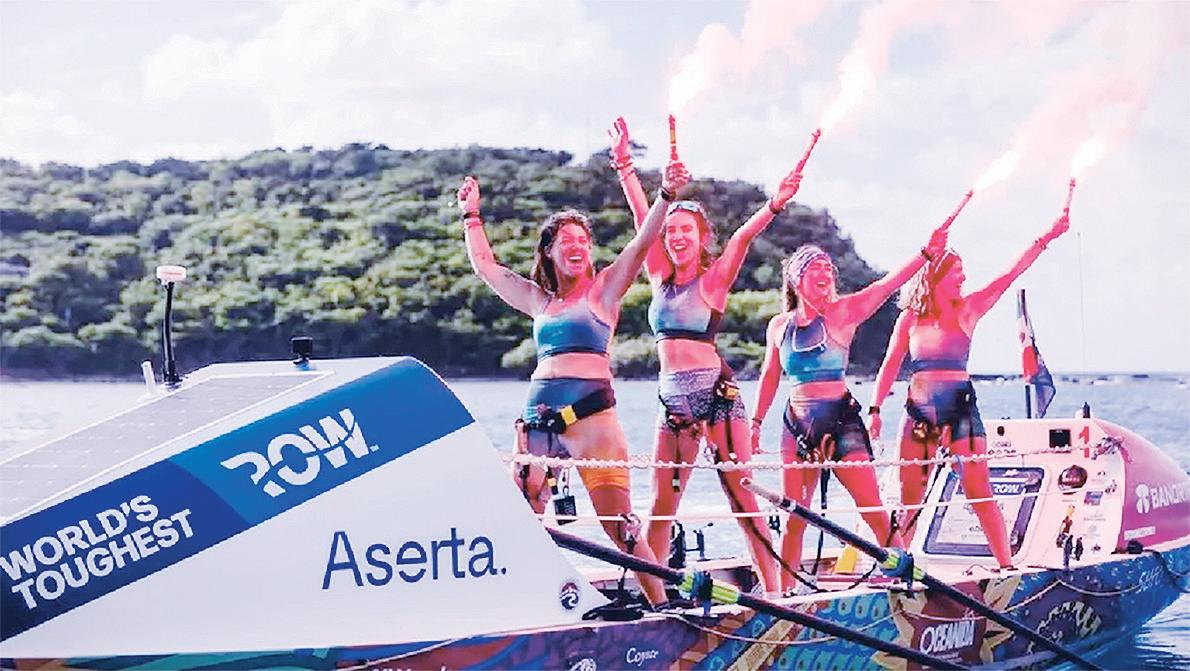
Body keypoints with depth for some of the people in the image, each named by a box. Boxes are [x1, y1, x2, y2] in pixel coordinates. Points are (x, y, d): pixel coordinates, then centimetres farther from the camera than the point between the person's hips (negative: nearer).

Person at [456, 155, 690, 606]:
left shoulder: (603, 289, 8)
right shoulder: (539, 299, 20)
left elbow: (643, 241, -5)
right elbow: (485, 265, 29)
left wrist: (666, 196, -17)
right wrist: (471, 214, 31)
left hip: (591, 416, -5)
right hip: (538, 416, 5)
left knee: (621, 527, -10)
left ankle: (661, 607, -4)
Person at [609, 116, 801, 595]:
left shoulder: (714, 278, 0)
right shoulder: (661, 276, 12)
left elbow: (742, 238, -16)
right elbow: (643, 217, 6)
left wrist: (773, 206, -32)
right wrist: (624, 165, -1)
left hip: (714, 390, -5)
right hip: (671, 395, 5)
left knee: (742, 497, -6)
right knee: (662, 504, 3)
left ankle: (774, 590, -4)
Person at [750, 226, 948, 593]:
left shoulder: (841, 312, -2)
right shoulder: (779, 325, 8)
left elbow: (886, 285, -14)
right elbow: (770, 376, 18)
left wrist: (927, 253, -25)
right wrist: (756, 423, 16)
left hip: (840, 418, -3)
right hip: (798, 422, 3)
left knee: (873, 509, -8)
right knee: (794, 517, 3)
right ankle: (784, 592, 12)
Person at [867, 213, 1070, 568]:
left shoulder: (967, 310, 4)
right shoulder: (910, 318, 5)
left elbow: (1010, 275, -1)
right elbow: (890, 366, 6)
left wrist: (1045, 239, -6)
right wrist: (875, 410, -2)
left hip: (961, 408, -1)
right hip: (920, 411, 1)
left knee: (979, 491, -6)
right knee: (909, 497, 4)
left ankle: (1006, 564, -4)